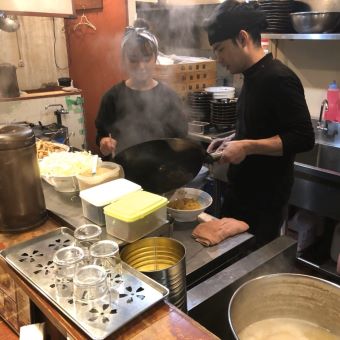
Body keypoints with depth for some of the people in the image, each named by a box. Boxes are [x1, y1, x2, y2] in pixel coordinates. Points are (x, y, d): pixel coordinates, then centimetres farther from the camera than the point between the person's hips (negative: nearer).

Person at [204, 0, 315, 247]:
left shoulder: (278, 79, -19)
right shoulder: (253, 77, 9)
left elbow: (303, 138, -23)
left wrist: (247, 147, -26)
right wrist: (232, 141, 7)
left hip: (266, 198, -8)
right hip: (240, 190, 9)